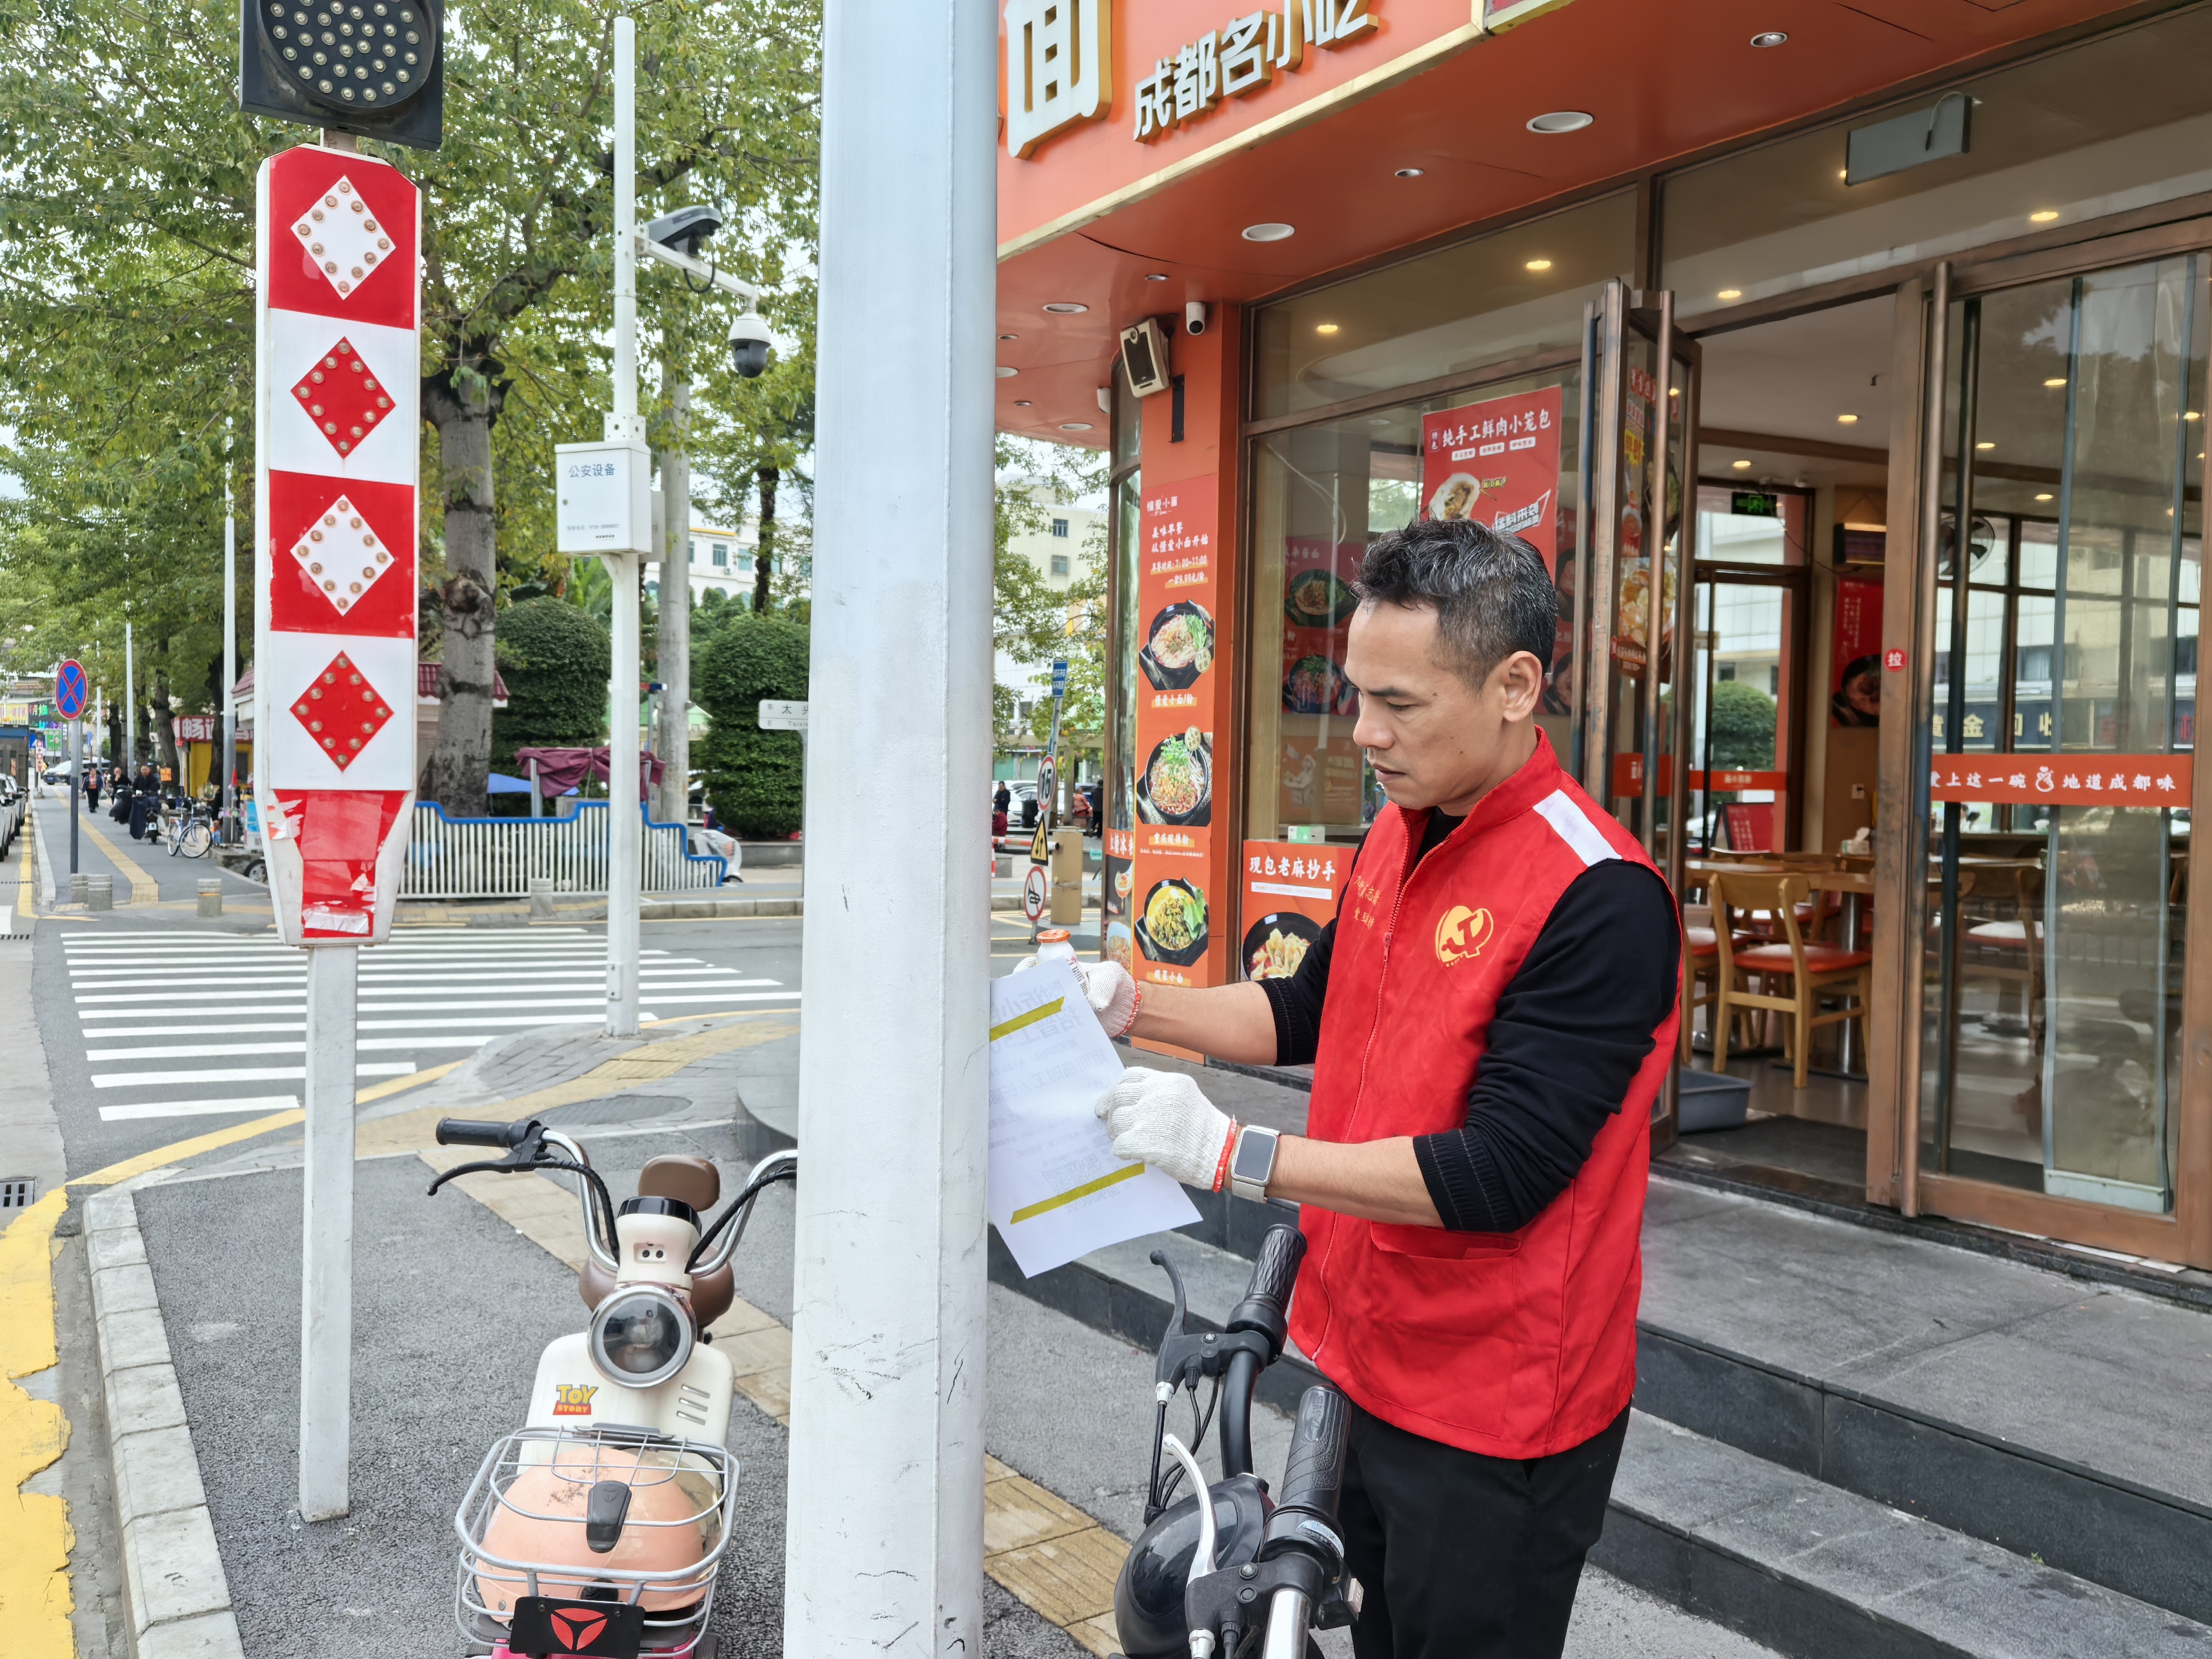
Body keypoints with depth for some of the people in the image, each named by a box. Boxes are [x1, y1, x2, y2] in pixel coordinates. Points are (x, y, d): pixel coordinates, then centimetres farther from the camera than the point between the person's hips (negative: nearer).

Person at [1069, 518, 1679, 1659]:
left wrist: (1237, 1156, -26)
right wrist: (1135, 1006, 1)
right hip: (1358, 1358, 8)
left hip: (1494, 1414, -7)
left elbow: (1501, 1175, -26)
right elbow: (1312, 1010, 16)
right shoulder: (1393, 840, 3)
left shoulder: (1597, 898, -24)